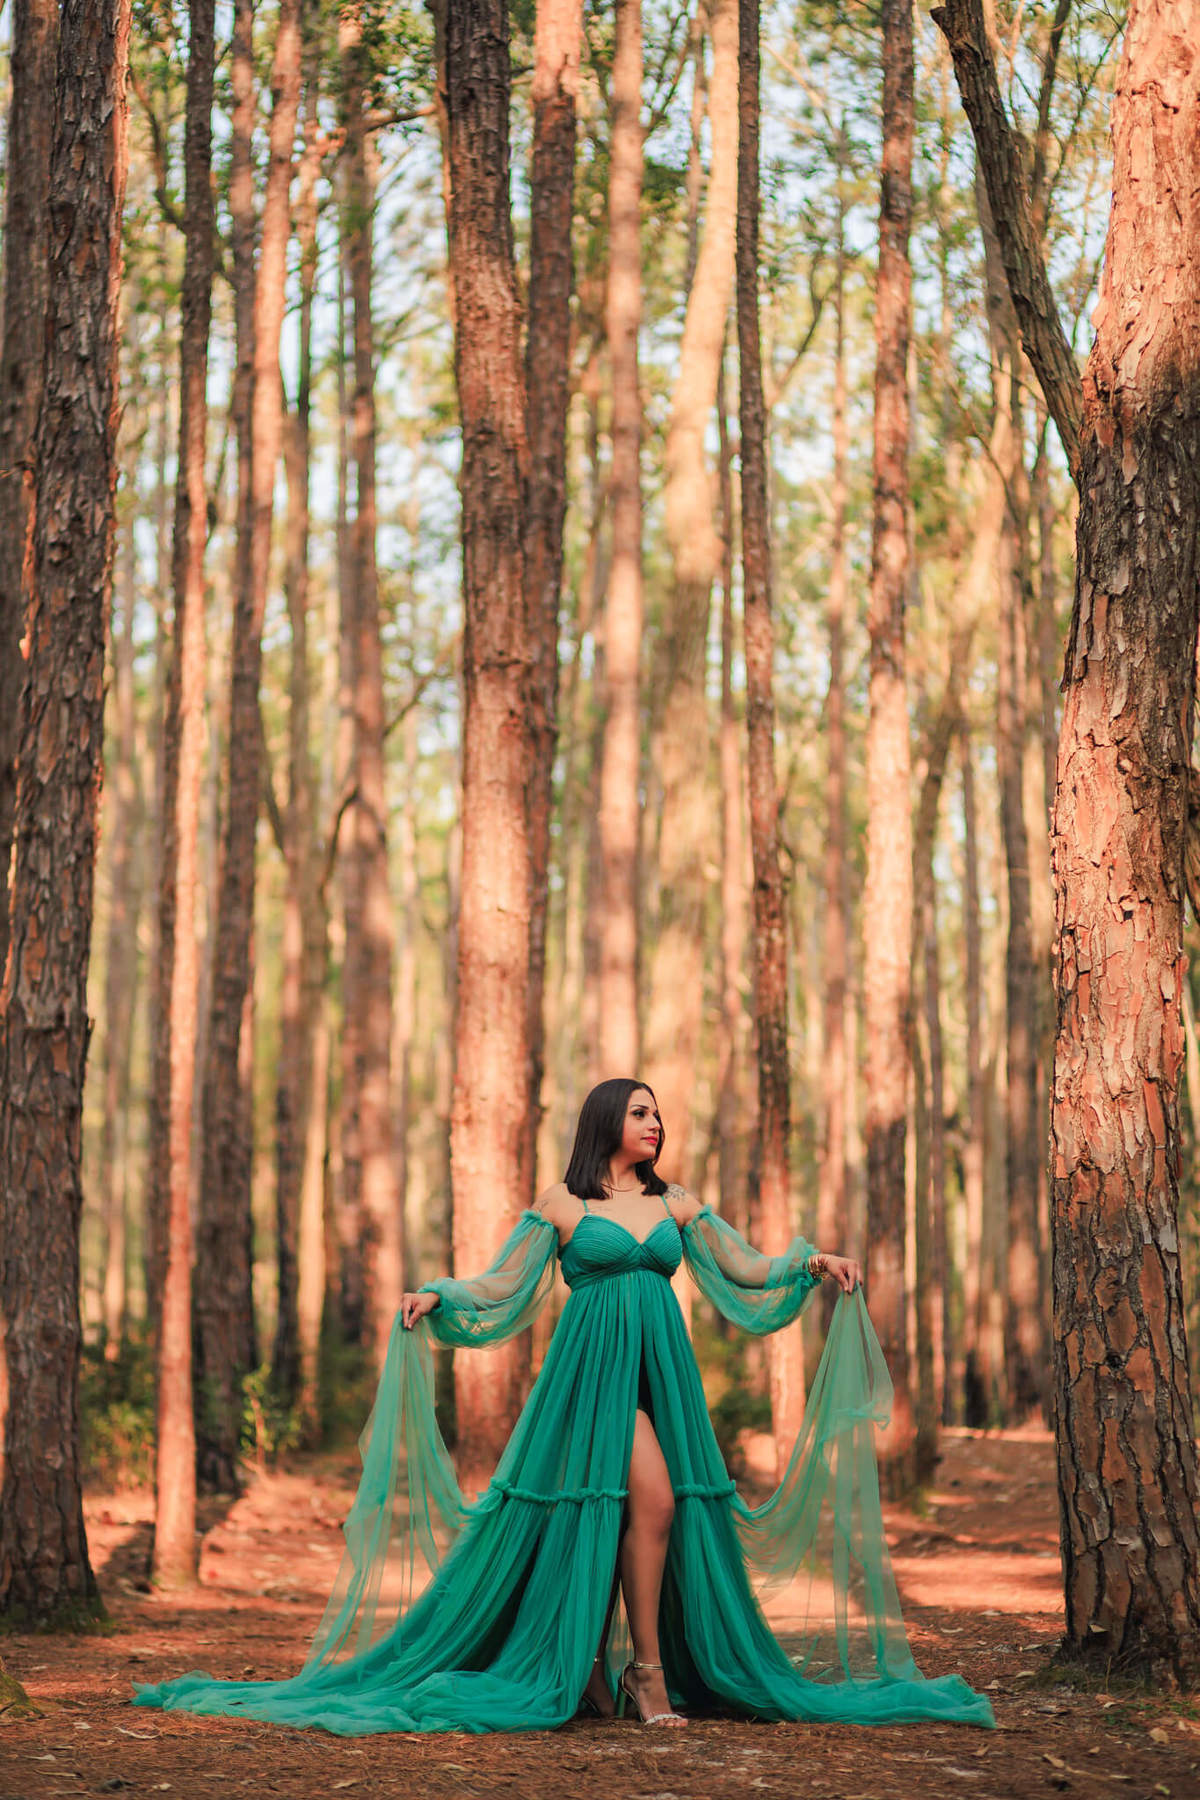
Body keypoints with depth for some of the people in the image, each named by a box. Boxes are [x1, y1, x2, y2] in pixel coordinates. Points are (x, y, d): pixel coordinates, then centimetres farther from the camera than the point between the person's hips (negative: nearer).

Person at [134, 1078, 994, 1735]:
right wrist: (437, 1297, -11)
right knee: (651, 1496, -18)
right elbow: (502, 1285, 3)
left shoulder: (677, 1206, 15)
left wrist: (812, 1263, 3)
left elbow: (745, 1271, 15)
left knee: (664, 1507, -3)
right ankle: (647, 1669, -8)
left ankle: (595, 1664, 5)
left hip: (663, 1370, 5)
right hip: (596, 1367, -5)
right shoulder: (560, 1206, 4)